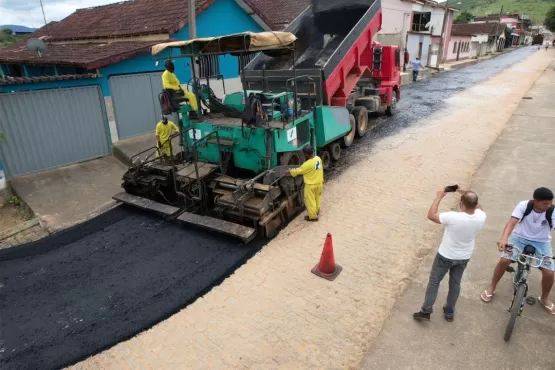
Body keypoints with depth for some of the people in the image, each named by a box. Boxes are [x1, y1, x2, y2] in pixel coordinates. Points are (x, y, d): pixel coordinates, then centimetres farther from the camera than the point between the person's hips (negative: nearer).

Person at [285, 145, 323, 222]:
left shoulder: (308, 164, -29)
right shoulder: (318, 158, -6)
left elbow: (298, 171, -16)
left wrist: (289, 172, 0)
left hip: (311, 185, -8)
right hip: (319, 183, 8)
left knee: (310, 201, 10)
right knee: (317, 198, 26)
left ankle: (312, 216, 22)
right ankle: (317, 211, 45)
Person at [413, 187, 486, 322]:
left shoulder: (453, 217, -34)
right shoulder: (481, 217, -19)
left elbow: (431, 215, -22)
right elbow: (477, 206, 5)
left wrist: (439, 197, -16)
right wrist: (464, 193, 0)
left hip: (445, 256, -5)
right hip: (464, 257, 5)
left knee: (434, 282, 13)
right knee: (455, 283, 23)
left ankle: (426, 312, 21)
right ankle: (449, 313, 38)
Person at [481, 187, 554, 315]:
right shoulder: (524, 205, -22)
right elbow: (512, 222, -33)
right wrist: (504, 238, -50)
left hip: (541, 242, 1)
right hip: (520, 237, -1)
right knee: (504, 261, -15)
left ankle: (545, 298, 23)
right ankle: (491, 288, 9)